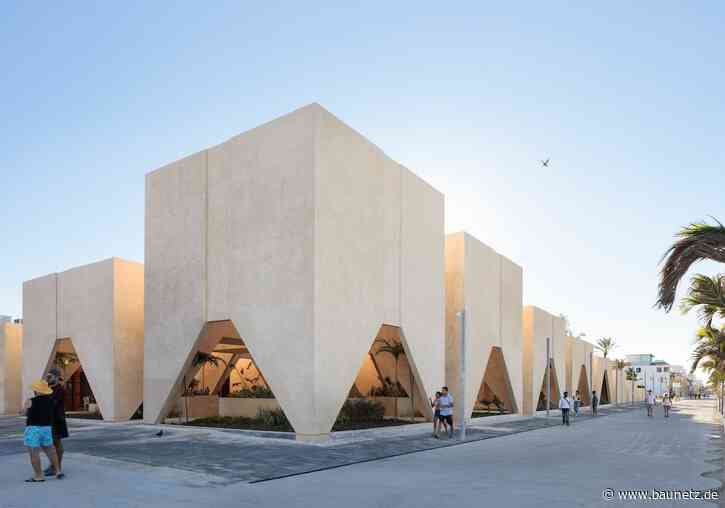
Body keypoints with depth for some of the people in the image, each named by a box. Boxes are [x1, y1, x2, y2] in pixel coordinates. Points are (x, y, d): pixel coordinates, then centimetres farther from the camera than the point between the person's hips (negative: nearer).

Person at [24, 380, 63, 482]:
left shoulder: (31, 402, -11)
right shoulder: (51, 401, 4)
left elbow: (26, 413, 5)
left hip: (33, 430, -6)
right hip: (47, 429, 6)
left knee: (34, 453, -1)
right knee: (50, 450, 17)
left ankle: (38, 476, 1)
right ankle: (58, 471, 17)